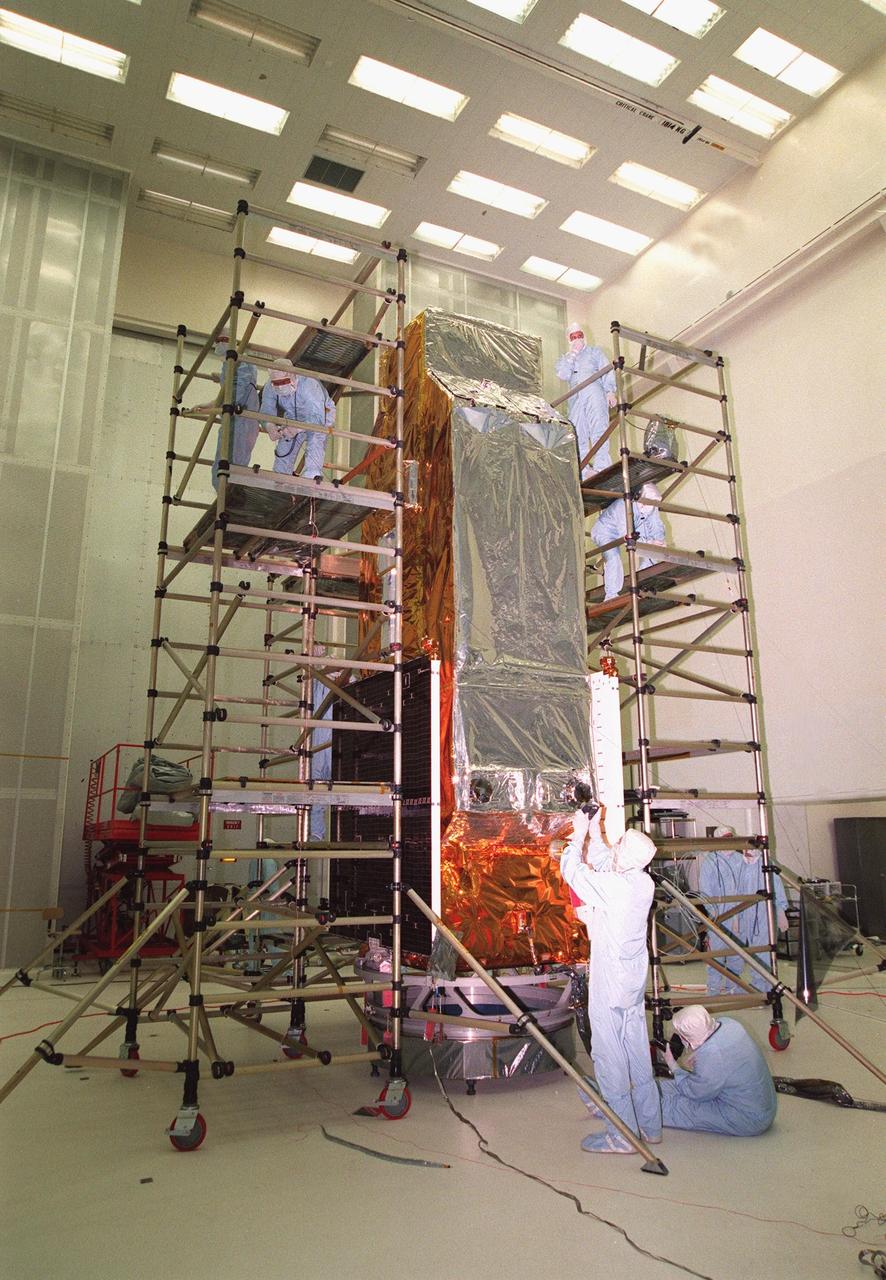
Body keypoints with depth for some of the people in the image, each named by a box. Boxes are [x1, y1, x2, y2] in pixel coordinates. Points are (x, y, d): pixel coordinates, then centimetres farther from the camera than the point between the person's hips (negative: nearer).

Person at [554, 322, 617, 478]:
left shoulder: (595, 352, 24)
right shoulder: (566, 358, 28)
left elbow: (607, 371, 10)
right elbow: (563, 375, 6)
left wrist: (610, 391, -5)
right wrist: (572, 354, 5)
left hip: (595, 393, -3)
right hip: (576, 398, 3)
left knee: (598, 429, -19)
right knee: (578, 434, -10)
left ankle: (601, 468, -29)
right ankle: (583, 470, -12)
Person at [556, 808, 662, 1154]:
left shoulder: (613, 887, -25)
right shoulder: (645, 883, -2)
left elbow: (571, 869, -13)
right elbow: (604, 866, 15)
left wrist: (579, 834, -2)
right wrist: (595, 833, 12)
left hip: (609, 986, -8)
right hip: (635, 982, 8)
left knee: (608, 1055, 3)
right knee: (638, 1053, 17)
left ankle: (622, 1136, 11)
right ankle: (649, 1125, 29)